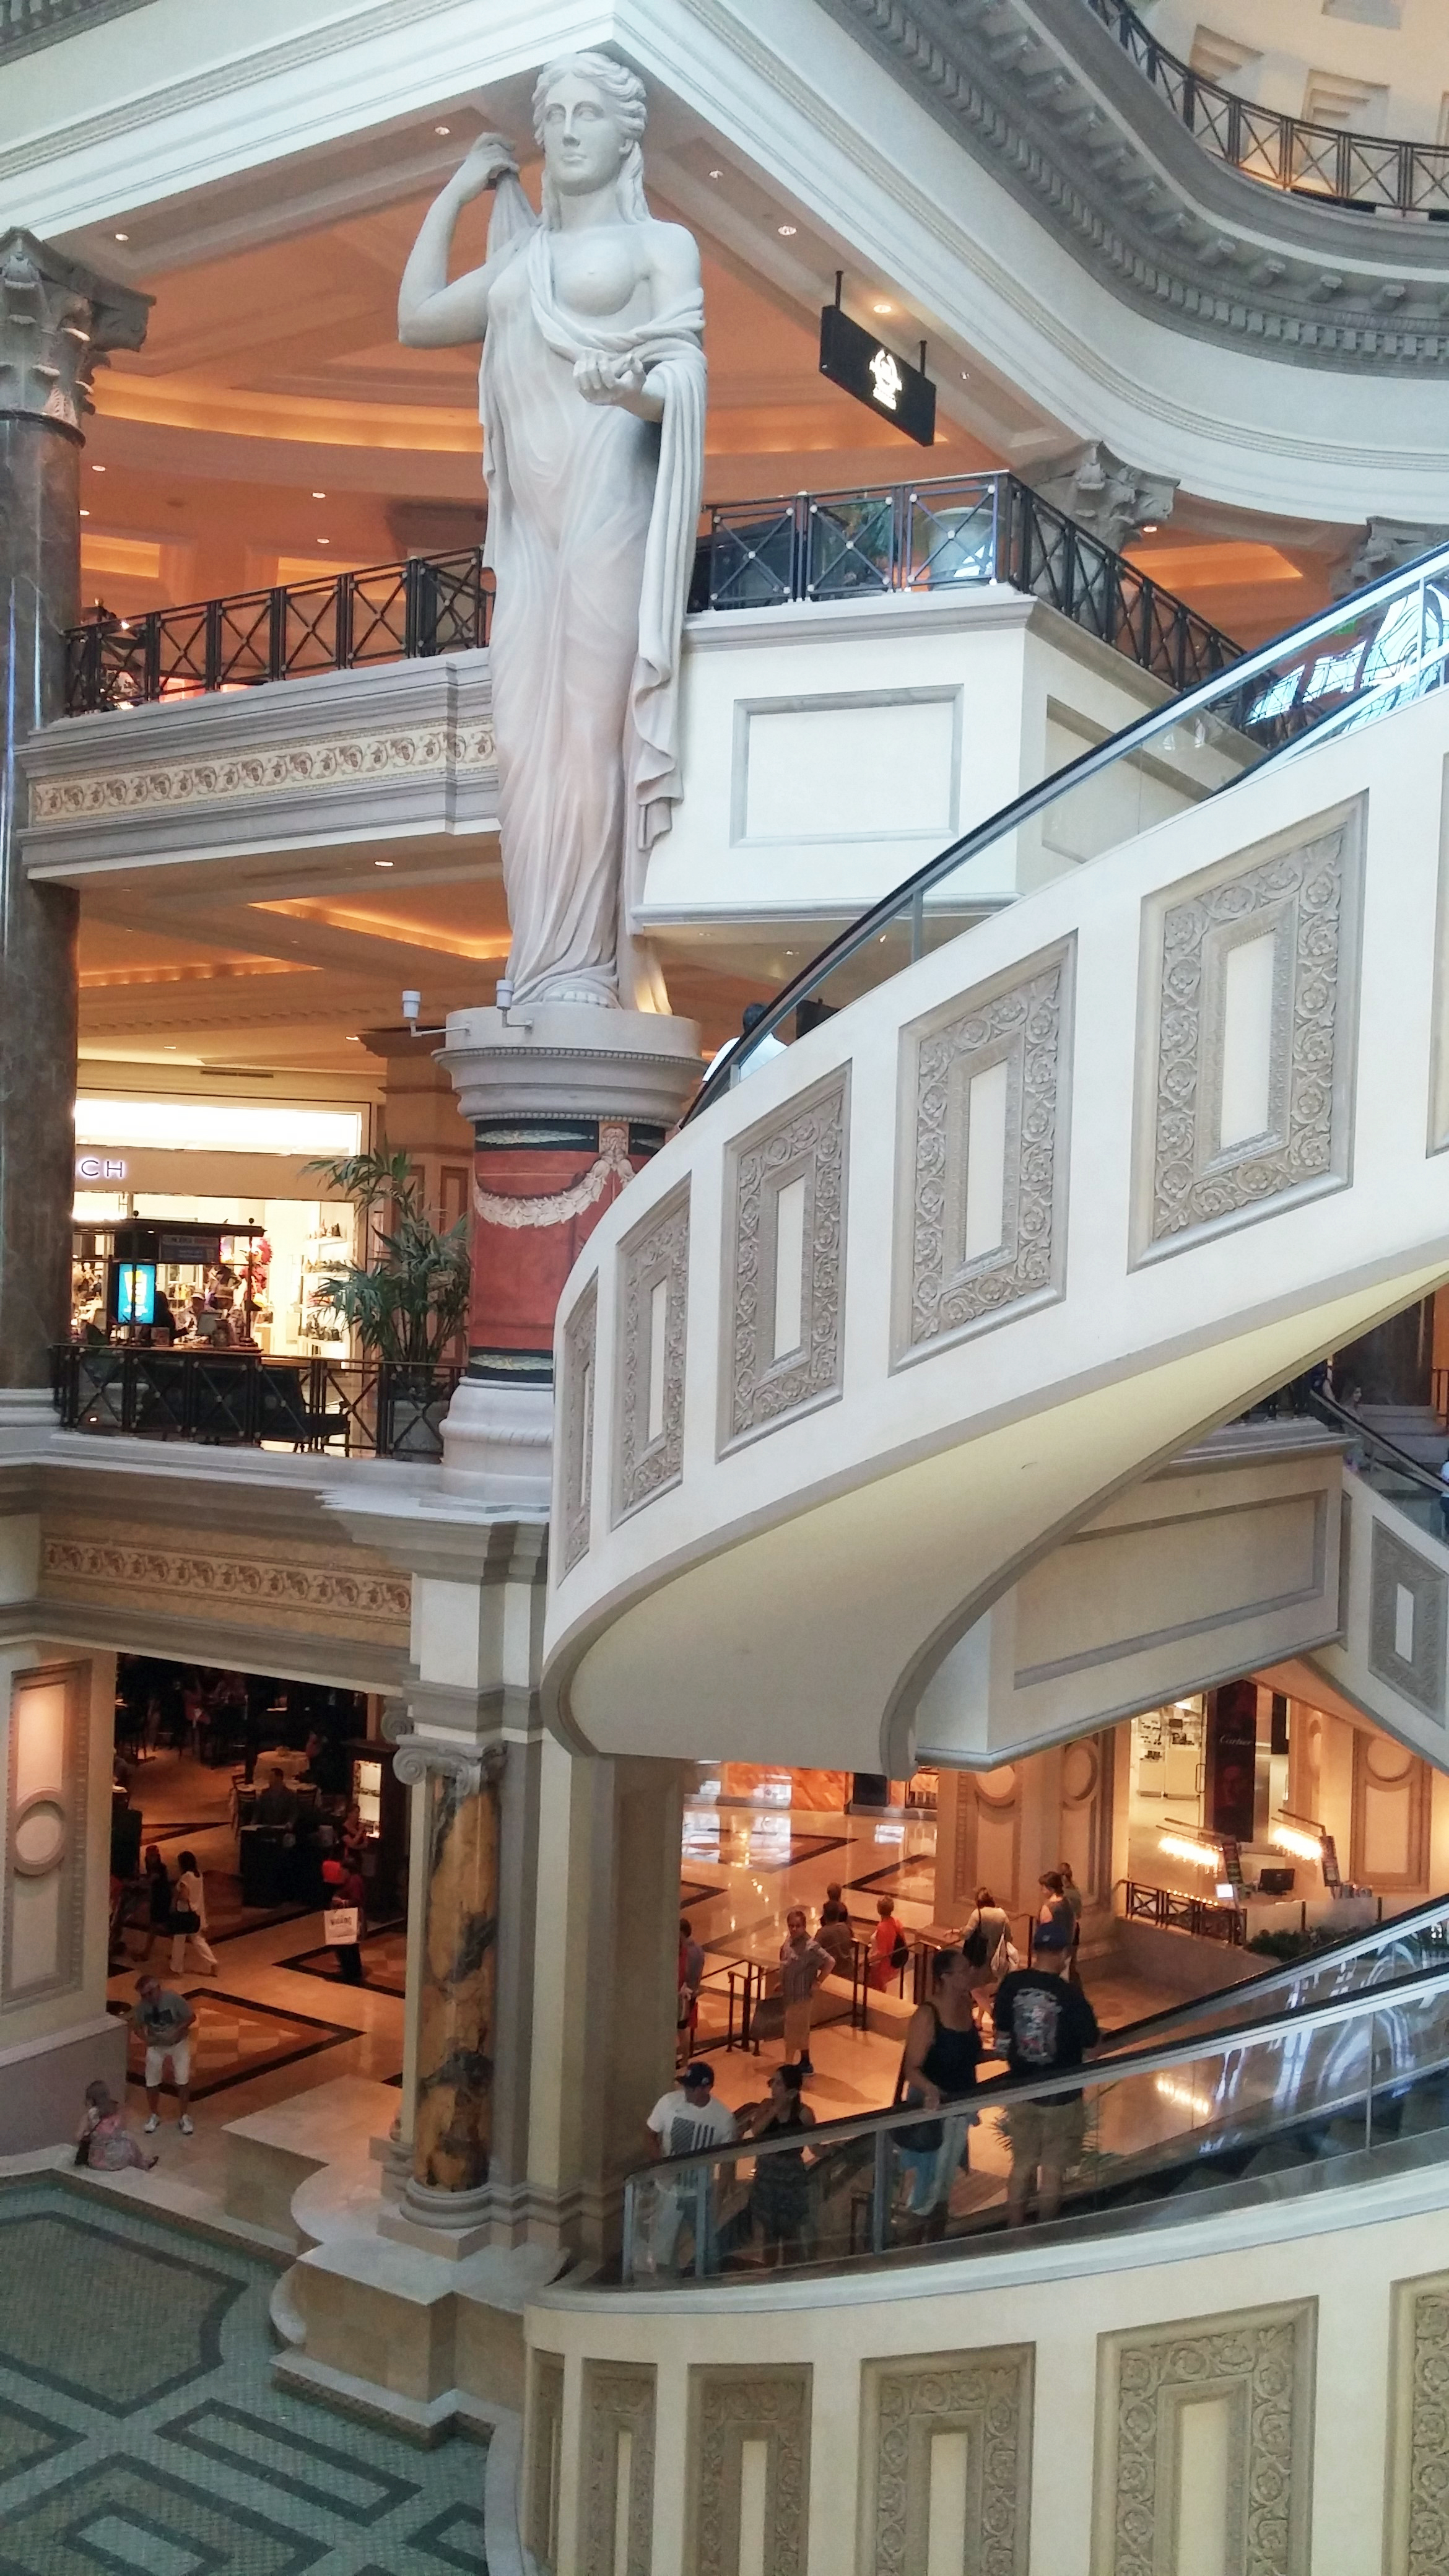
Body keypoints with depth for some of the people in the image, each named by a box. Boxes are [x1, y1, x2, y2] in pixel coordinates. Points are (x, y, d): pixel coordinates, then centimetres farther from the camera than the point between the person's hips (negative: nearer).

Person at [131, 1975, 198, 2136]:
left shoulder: (173, 1999, -28)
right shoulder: (142, 2005, -20)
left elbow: (191, 2018, -17)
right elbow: (136, 2024, -2)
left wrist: (176, 2031, -29)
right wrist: (145, 2037, -20)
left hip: (178, 2043, -2)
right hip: (156, 2045, 2)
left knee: (183, 2081, 3)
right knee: (152, 2083, 6)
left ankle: (185, 2117, 21)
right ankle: (154, 2116, 30)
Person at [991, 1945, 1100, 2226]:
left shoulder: (1012, 1984, -11)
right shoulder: (1070, 1995, -23)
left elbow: (1001, 2032, 1)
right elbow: (1091, 2041, -9)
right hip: (1060, 2094, -4)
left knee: (1022, 2164, 20)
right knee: (1052, 2170, 15)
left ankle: (1014, 2232, 29)